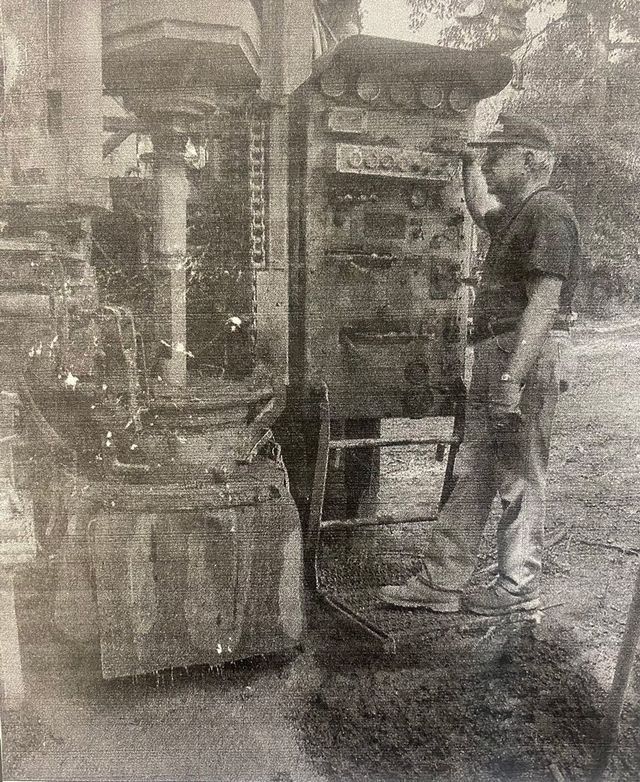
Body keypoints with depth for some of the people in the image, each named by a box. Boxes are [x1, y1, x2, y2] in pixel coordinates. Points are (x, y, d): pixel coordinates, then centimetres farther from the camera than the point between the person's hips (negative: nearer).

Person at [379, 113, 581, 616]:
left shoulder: (549, 212, -11)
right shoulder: (519, 212, 20)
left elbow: (543, 304, -21)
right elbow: (479, 207, 45)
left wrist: (512, 379, -25)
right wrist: (469, 158, 34)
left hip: (527, 359, -10)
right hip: (494, 355, 10)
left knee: (520, 479, 1)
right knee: (473, 475, 10)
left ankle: (520, 587, 17)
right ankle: (443, 582, 18)